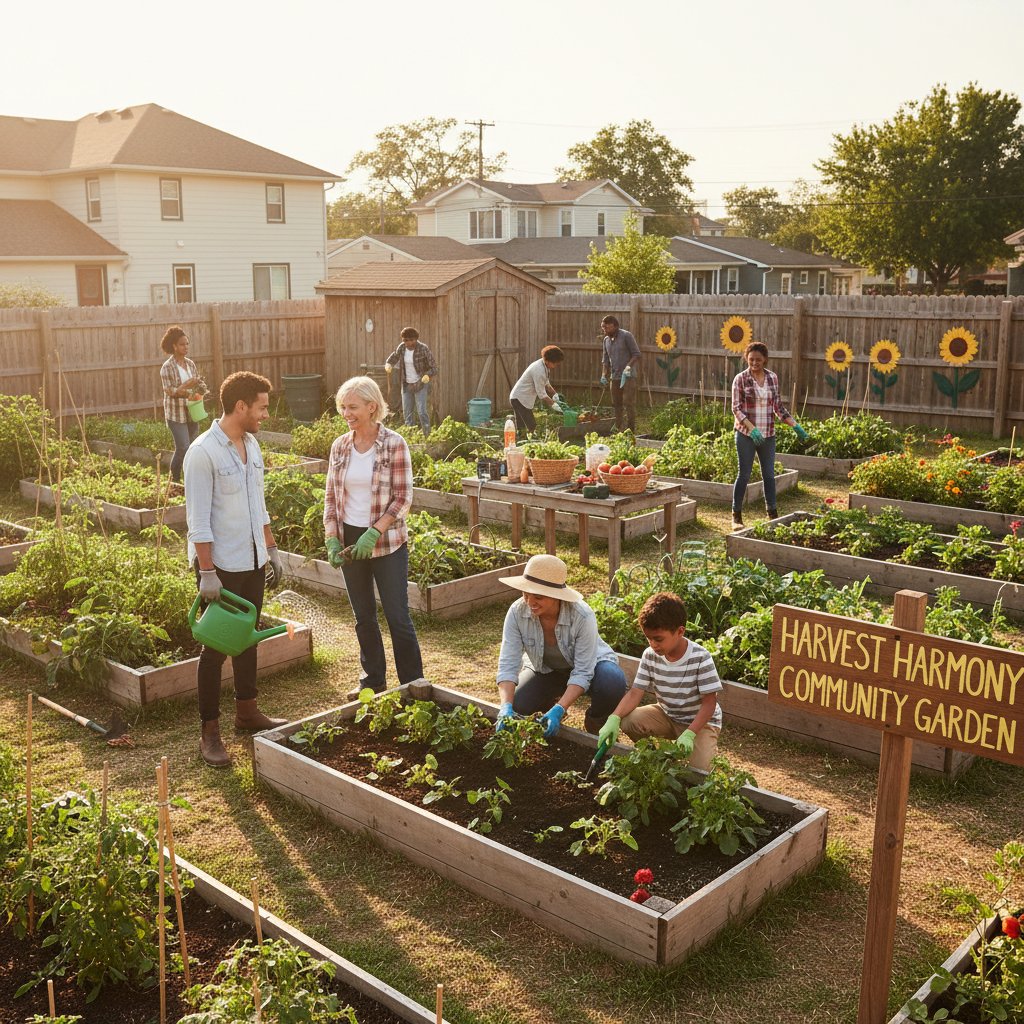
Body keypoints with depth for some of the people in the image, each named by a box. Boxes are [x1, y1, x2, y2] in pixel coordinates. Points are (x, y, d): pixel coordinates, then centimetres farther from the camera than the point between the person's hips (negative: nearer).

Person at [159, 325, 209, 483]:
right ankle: (174, 479, 8)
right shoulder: (167, 367, -11)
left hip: (192, 412, 6)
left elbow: (199, 382, 14)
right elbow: (169, 391, -15)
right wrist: (186, 385, -25)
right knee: (183, 448, -11)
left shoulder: (190, 364, 7)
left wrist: (203, 389, -8)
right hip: (176, 414, -6)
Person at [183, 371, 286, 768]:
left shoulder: (252, 445, 7)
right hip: (221, 567, -8)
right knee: (216, 646, 0)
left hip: (252, 562, 8)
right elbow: (198, 521, -19)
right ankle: (210, 732, 9)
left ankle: (246, 709, 33)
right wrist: (207, 572, -21)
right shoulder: (203, 453, -18)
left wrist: (272, 549, 16)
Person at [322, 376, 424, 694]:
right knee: (363, 617, 16)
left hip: (386, 542, -5)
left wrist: (373, 533, -21)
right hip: (350, 541, 5)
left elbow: (403, 498, -12)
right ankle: (373, 680, 31)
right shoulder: (339, 446, 3)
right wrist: (331, 538, -3)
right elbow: (331, 497, 8)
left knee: (398, 617, 0)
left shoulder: (394, 444, -10)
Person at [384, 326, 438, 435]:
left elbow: (434, 368, -16)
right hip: (406, 385, 5)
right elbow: (393, 358, 14)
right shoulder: (402, 347, -3)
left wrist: (428, 376, -38)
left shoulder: (423, 349, -17)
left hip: (420, 384, -5)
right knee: (407, 412, 7)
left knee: (422, 411, -14)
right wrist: (388, 365, -10)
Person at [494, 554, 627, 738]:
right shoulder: (517, 613, -27)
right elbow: (508, 665, -26)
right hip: (546, 670, 3)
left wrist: (559, 710, -44)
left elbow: (582, 673, -32)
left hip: (590, 665, -2)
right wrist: (506, 707, -42)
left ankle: (595, 724, 0)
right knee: (517, 707, -23)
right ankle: (551, 701, 15)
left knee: (612, 681, -36)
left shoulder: (582, 616, -35)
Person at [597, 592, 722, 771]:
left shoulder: (700, 658, -26)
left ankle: (709, 749, 10)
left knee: (698, 768, -25)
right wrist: (614, 718, -32)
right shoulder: (650, 656, -13)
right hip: (666, 715, 4)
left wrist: (689, 734, -34)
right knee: (628, 721, -21)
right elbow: (635, 692, -14)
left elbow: (709, 702, -22)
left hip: (700, 721, -4)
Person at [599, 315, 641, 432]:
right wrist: (604, 376, 5)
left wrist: (629, 366, -24)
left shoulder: (626, 336, -8)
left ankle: (630, 430, -6)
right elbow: (605, 360, 17)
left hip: (628, 376, -7)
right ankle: (618, 429, 17)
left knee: (629, 403, -9)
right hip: (615, 377, 7)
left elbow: (637, 354, -9)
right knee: (616, 404, 10)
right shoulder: (606, 340, 12)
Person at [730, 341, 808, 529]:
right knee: (744, 474, 1)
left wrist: (795, 425, 2)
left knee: (769, 474, 9)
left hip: (768, 434, 4)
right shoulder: (740, 379, -7)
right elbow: (737, 408, -12)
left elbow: (778, 406, 11)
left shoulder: (772, 378, 5)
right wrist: (752, 429, -24)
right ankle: (737, 515, 10)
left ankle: (772, 513, 21)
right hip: (746, 434, -4)